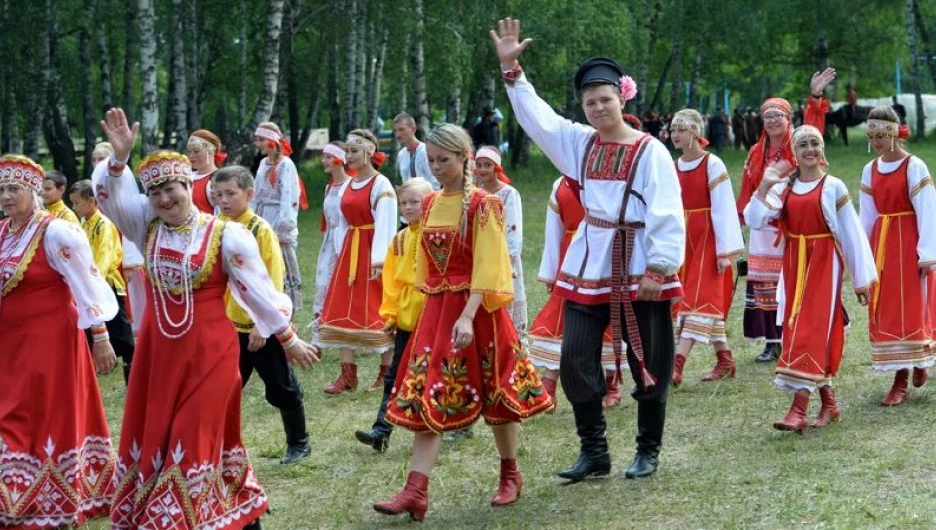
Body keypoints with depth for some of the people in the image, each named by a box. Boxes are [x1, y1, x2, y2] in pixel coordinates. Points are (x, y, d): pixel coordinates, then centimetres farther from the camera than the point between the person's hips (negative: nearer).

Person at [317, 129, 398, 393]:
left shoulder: (381, 184, -11)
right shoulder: (347, 186, 12)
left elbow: (385, 225, -17)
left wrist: (378, 259, -24)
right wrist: (342, 253, 12)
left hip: (371, 253, -8)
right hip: (349, 251, 8)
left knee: (378, 312, -2)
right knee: (342, 310, 3)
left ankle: (386, 373, 8)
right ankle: (348, 375, 6)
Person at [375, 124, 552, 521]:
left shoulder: (482, 204, -11)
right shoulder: (430, 205, 9)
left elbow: (485, 267, -18)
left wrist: (467, 316, -27)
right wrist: (435, 307, 13)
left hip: (476, 308, -6)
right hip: (437, 309, 6)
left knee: (494, 393, 8)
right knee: (427, 398, -3)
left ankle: (510, 475, 26)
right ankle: (415, 491, -7)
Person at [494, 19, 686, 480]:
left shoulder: (649, 150, -7)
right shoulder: (580, 142, 8)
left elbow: (666, 214, -12)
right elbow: (535, 114, 10)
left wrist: (658, 268, -17)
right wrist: (511, 69, 2)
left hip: (639, 268, -5)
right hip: (589, 267, 5)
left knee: (648, 363, 4)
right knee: (576, 361, 1)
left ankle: (648, 452, 19)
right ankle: (594, 452, 13)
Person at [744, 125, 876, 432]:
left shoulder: (833, 187, -3)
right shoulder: (784, 187, 7)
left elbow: (852, 234, -1)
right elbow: (755, 220, -4)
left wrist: (862, 278, 0)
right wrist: (764, 186, -14)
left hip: (824, 263, -5)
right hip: (794, 264, 5)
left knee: (813, 328, -11)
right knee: (797, 327, 7)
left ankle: (799, 409, -15)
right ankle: (828, 402, 20)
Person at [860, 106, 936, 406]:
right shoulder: (870, 170, 8)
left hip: (909, 246, -5)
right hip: (881, 246, 5)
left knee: (910, 308, -3)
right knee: (883, 310, 3)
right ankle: (900, 380, 9)